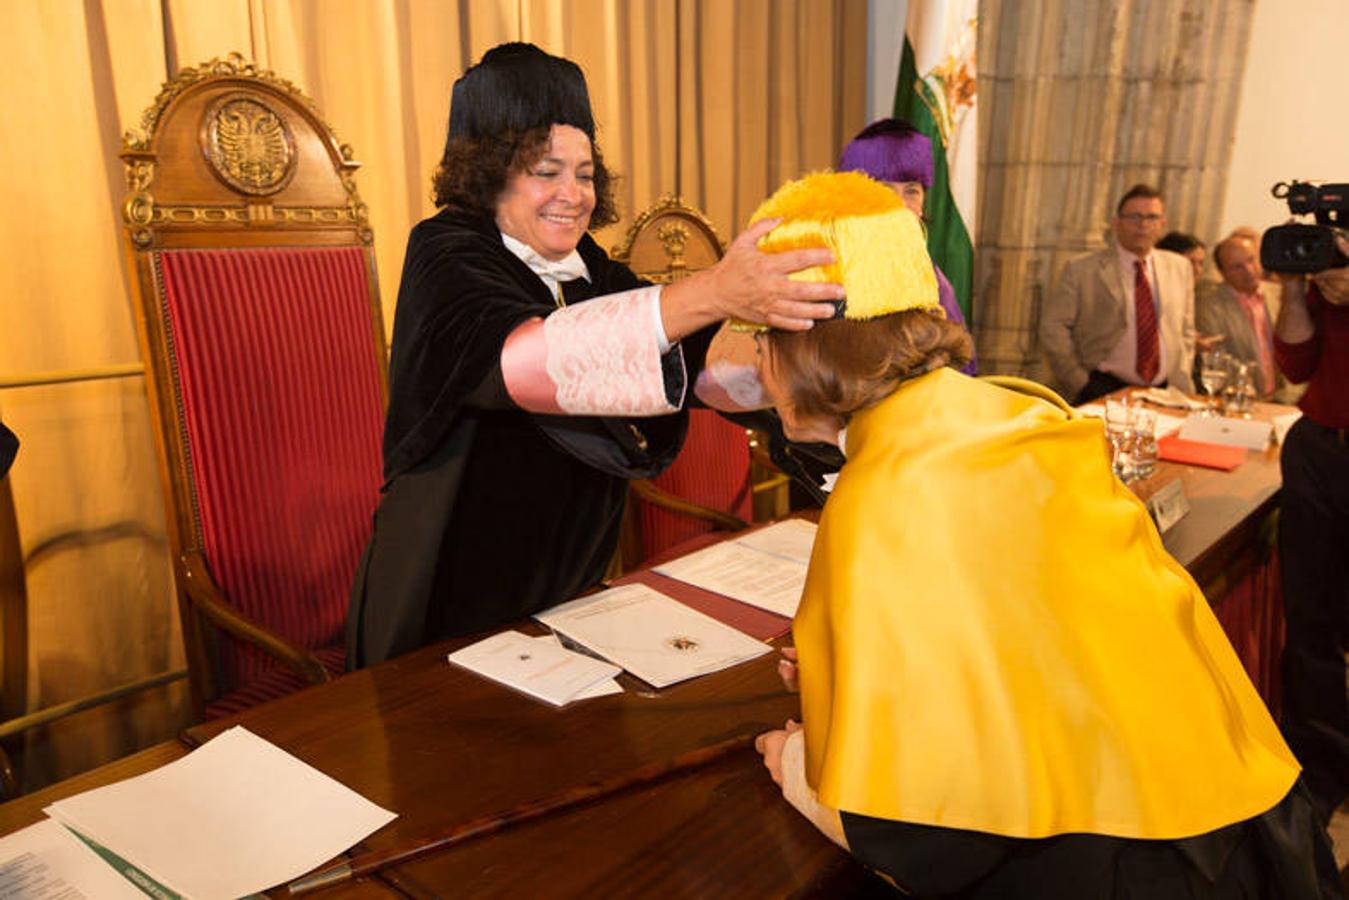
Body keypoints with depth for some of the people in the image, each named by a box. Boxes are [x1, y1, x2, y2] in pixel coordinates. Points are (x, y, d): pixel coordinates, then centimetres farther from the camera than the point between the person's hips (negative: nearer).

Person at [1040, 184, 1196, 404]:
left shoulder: (1180, 268, 14)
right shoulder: (1081, 269, -1)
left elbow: (1186, 330, 21)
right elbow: (1053, 328, -4)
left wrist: (1182, 384, 8)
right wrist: (1080, 385, -9)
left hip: (1164, 392, 5)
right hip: (1103, 390, -5)